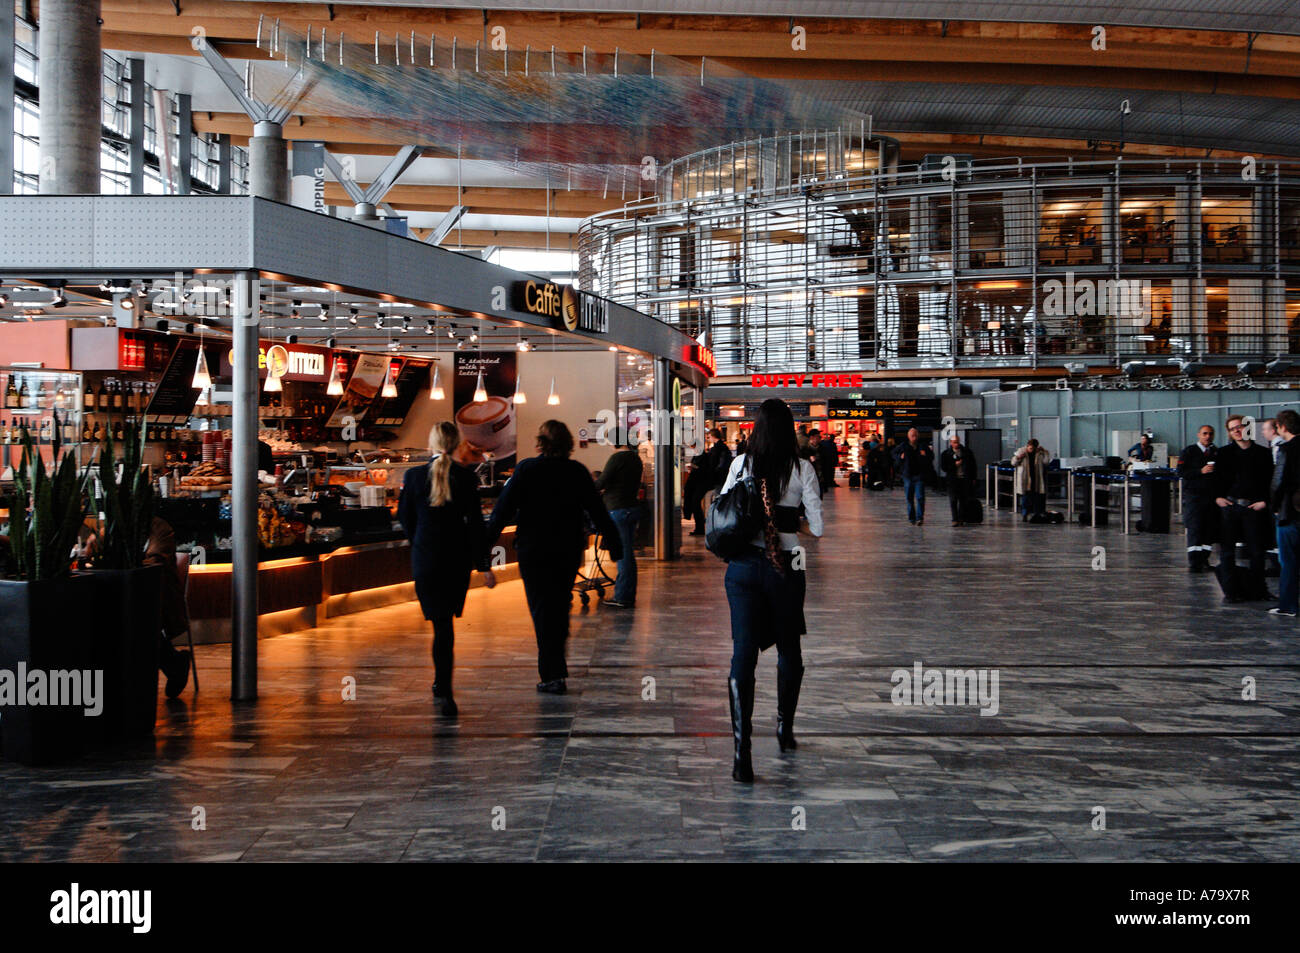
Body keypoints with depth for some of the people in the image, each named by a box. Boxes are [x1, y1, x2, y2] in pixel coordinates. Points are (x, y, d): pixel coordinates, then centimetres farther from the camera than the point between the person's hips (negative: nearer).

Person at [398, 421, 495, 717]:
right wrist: (483, 566, -3)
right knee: (447, 619, 18)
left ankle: (444, 690, -11)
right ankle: (442, 685, 31)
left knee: (441, 623, 0)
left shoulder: (413, 476, -6)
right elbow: (475, 524, -6)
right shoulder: (467, 478, -7)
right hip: (458, 559, 1)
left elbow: (404, 517, 4)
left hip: (425, 559, -1)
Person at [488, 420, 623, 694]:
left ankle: (553, 675, -7)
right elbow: (597, 511, 1)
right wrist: (614, 544, 9)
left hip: (534, 549, -3)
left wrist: (486, 543, -5)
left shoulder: (526, 469, -9)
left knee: (542, 609, 0)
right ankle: (555, 664, 33)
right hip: (569, 548, 3)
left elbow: (504, 510, -10)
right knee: (560, 606, 18)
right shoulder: (577, 472, -2)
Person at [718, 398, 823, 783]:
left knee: (743, 652, -2)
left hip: (743, 566, 1)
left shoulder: (741, 464, -1)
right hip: (785, 568, -1)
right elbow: (817, 526, -7)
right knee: (789, 648, 20)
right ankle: (785, 728, 36)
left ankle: (742, 747, -15)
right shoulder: (801, 469, -7)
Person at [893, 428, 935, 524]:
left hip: (920, 476, -2)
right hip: (908, 475, 2)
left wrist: (926, 455, -7)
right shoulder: (903, 446, 3)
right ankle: (911, 517, 20)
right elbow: (894, 454, 19)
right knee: (909, 498, 9)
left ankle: (920, 518, -11)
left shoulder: (923, 446, 2)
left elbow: (931, 456, 15)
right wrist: (900, 457, -2)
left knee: (920, 497, -9)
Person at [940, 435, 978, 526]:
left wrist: (973, 478, 8)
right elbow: (943, 467, 0)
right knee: (953, 500, -9)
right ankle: (955, 519, -7)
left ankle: (961, 519, 9)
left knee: (963, 500, 3)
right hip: (953, 480, -2)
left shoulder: (967, 452, 11)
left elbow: (973, 466, 14)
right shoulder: (946, 454, 6)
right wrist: (955, 464, -10)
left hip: (965, 479, 2)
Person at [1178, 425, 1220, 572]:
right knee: (1194, 528, -10)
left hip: (1212, 495, 4)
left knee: (1210, 528, 3)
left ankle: (1204, 559, 13)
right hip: (1194, 495, -4)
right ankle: (1193, 562, -11)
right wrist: (1201, 471, -16)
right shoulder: (1188, 452, 3)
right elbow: (1181, 472, -7)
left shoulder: (1218, 453, 15)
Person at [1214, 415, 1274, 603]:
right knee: (1227, 550, 0)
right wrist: (1217, 497, -2)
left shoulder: (1262, 453, 6)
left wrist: (1264, 501, -5)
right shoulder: (1224, 453, 10)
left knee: (1256, 551, 1)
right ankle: (1231, 591, 5)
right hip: (1229, 506, 1)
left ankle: (1254, 589, 13)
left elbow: (1270, 480, 5)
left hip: (1253, 508, -1)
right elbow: (1215, 476, 11)